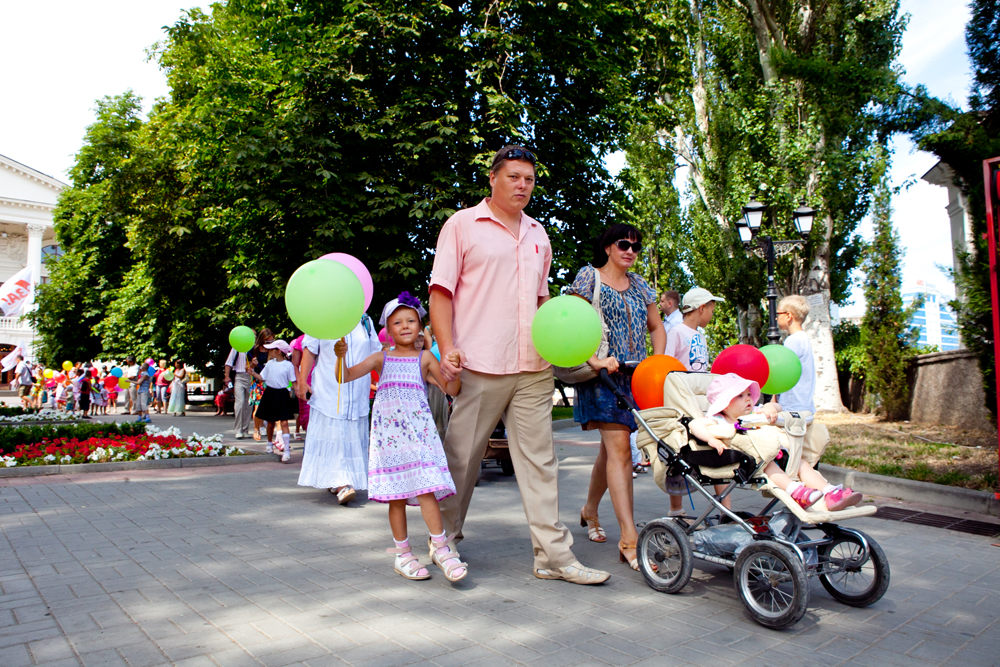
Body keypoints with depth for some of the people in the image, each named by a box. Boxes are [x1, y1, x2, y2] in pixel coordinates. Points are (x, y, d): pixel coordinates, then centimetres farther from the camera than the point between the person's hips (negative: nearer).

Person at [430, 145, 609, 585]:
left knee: (539, 459, 5)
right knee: (461, 458, 5)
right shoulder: (463, 224, 3)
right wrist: (447, 348, -15)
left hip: (533, 368, 5)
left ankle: (554, 555, 11)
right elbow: (441, 292, -3)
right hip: (479, 366, -4)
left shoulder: (538, 234, 19)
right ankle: (445, 541, 25)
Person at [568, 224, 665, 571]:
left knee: (610, 448, 13)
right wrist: (594, 359, -21)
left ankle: (590, 510, 35)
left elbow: (656, 327, 23)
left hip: (633, 376, 6)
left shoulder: (638, 284, 18)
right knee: (619, 449, -15)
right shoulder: (589, 276, 1)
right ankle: (629, 539, -16)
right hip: (602, 374, -6)